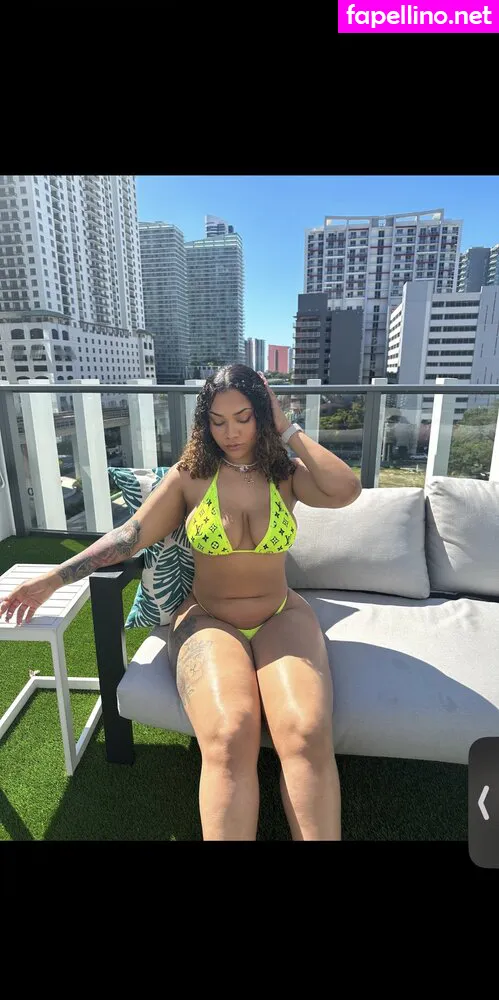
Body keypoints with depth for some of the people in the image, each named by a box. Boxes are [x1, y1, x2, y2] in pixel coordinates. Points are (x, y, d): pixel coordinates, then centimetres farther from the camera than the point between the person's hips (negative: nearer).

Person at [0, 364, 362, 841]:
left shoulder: (286, 474, 3)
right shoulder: (191, 474, 1)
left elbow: (346, 490, -16)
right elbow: (130, 535, -1)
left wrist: (287, 430, -9)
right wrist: (54, 578, -5)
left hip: (282, 617, 1)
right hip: (207, 620, -1)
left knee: (308, 735, -28)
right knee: (229, 740, -30)